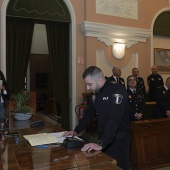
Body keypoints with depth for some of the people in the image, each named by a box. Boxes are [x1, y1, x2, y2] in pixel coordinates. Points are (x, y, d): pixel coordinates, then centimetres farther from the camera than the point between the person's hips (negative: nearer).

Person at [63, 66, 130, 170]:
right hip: (103, 140, 6)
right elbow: (89, 114, 14)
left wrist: (101, 144, -34)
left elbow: (115, 120, -29)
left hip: (118, 141, -6)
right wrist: (76, 131, 6)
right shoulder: (95, 93, 3)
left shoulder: (117, 90, -21)